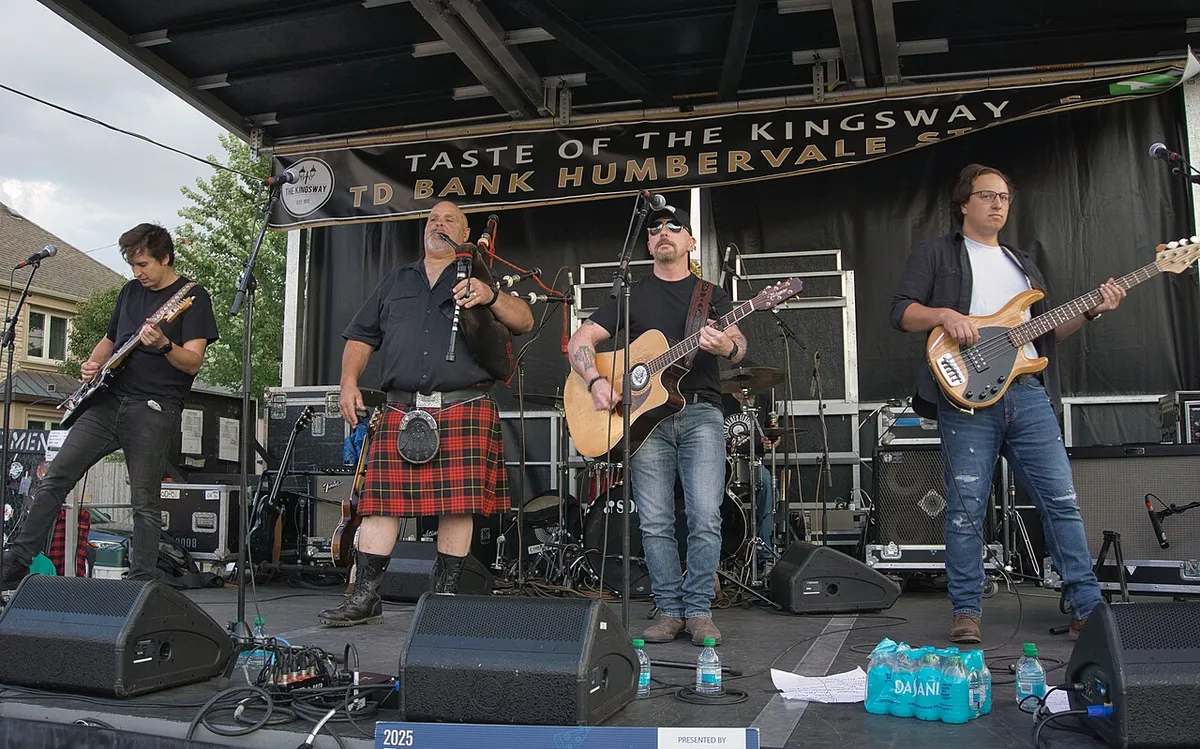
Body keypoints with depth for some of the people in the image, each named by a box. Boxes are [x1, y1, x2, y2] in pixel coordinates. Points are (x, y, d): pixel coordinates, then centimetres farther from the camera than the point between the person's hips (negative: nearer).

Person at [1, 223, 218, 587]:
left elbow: (193, 363, -12)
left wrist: (163, 345, -31)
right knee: (56, 478, 1)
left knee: (145, 502, -4)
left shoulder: (193, 297, -3)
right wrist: (93, 362, 9)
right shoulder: (130, 291, 17)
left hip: (154, 410, -6)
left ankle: (141, 582, 4)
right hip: (109, 400, 6)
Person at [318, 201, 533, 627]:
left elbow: (525, 322, 3)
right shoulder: (395, 283, 24)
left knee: (457, 505, -5)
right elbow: (360, 337, 23)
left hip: (464, 410, -2)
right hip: (400, 411, 3)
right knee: (381, 499, -2)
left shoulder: (479, 278, 15)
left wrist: (490, 297, -16)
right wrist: (349, 382, 6)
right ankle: (364, 599, 5)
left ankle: (444, 597, 7)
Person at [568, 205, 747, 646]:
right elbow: (579, 341, 9)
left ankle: (699, 611, 2)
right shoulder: (631, 296, 15)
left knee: (705, 518, -9)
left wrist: (727, 347, -27)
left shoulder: (711, 294, 14)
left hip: (700, 413, -1)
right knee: (655, 523, 0)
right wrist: (596, 381, -10)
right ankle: (670, 611, 10)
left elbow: (738, 344, -2)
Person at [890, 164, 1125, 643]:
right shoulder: (935, 254, 11)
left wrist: (1090, 313, 10)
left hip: (1029, 394, 5)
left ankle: (1088, 609, 9)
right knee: (966, 509, -3)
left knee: (1061, 500, 1)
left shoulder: (1022, 264, 27)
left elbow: (1044, 332, 26)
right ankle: (967, 613, 7)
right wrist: (945, 315, -18)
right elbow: (902, 311, 0)